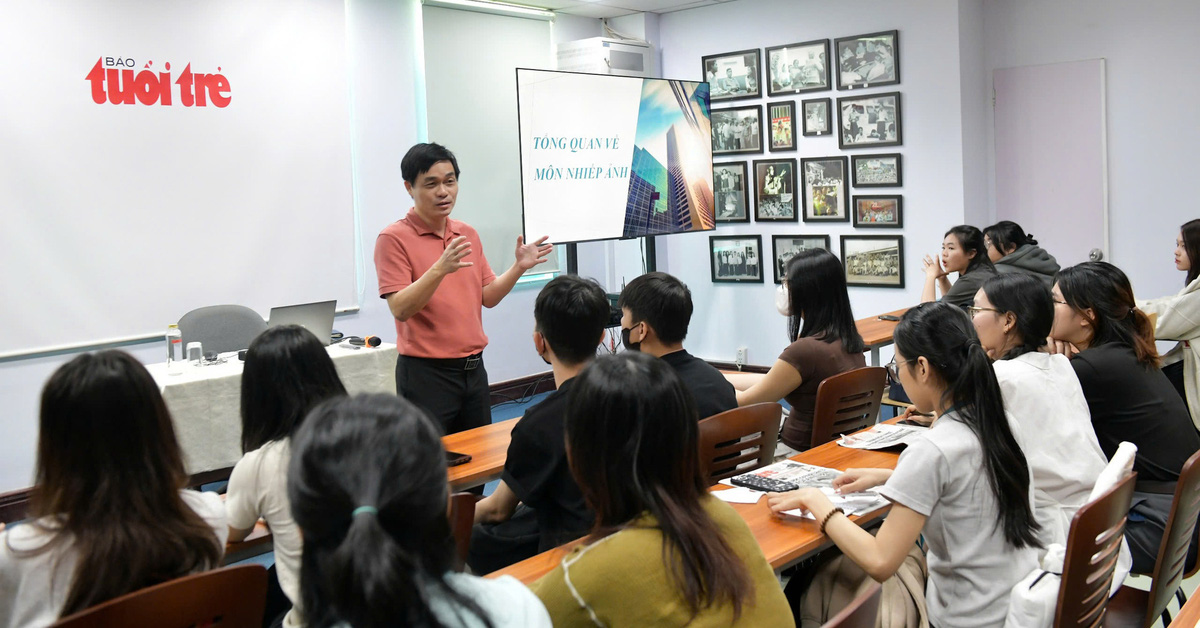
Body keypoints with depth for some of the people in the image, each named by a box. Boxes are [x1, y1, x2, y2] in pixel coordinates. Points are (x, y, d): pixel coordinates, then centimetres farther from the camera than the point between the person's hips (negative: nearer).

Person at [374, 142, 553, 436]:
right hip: (425, 371, -6)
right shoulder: (393, 238, -9)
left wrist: (519, 267, -2)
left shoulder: (469, 234, 10)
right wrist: (440, 269, -31)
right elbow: (400, 309, -18)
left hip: (473, 368, 6)